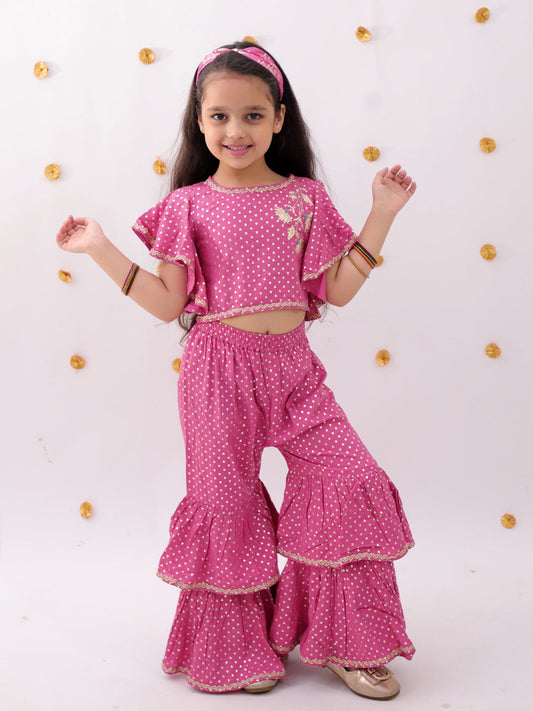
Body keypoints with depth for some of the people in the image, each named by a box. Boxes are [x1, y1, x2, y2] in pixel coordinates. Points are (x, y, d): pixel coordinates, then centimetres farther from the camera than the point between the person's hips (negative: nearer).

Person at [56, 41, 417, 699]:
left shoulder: (304, 197, 6)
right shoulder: (190, 203, 1)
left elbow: (337, 290, 4)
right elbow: (168, 302, -1)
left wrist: (382, 214, 1)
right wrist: (100, 249, -6)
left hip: (291, 366, 2)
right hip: (221, 367, -2)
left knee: (352, 478, -6)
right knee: (226, 501, 5)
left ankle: (348, 643, 13)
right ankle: (238, 650, 27)